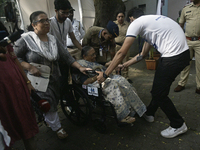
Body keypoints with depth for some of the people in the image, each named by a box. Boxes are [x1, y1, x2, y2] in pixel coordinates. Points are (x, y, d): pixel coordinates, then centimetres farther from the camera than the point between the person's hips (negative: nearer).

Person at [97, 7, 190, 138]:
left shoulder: (136, 23, -4)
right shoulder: (151, 20, 24)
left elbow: (121, 53, -10)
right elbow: (143, 54, 24)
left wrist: (105, 74, -3)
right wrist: (124, 65, 27)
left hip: (174, 57, -10)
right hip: (183, 52, 10)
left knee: (159, 93, 3)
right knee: (158, 87, 21)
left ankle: (178, 125, 22)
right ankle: (149, 113, 41)